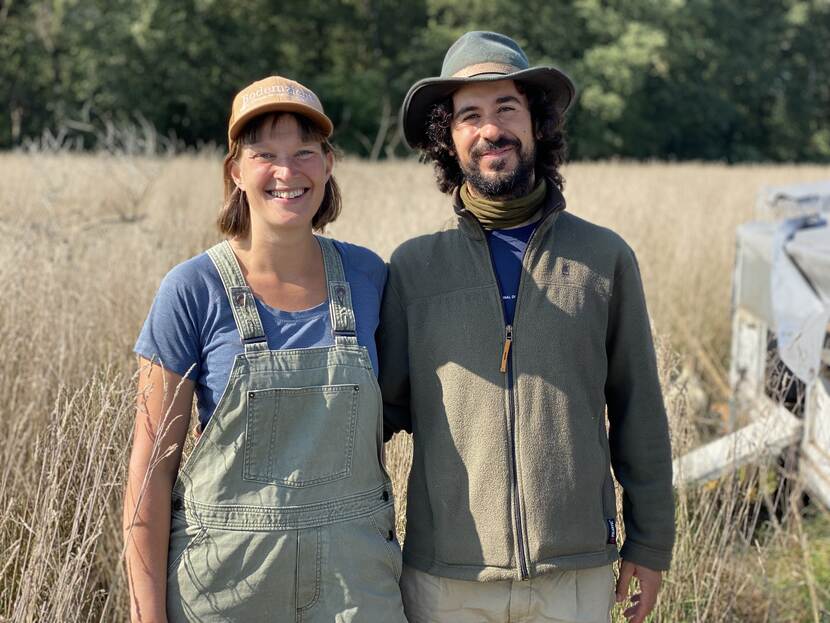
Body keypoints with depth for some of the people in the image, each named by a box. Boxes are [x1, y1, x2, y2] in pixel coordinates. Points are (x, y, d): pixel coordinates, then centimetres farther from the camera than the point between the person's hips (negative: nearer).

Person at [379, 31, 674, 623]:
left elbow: (638, 410, 6)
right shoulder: (413, 266, 1)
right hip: (446, 575, 0)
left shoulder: (606, 257, 2)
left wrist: (651, 542, 7)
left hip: (578, 573, 0)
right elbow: (384, 406, 6)